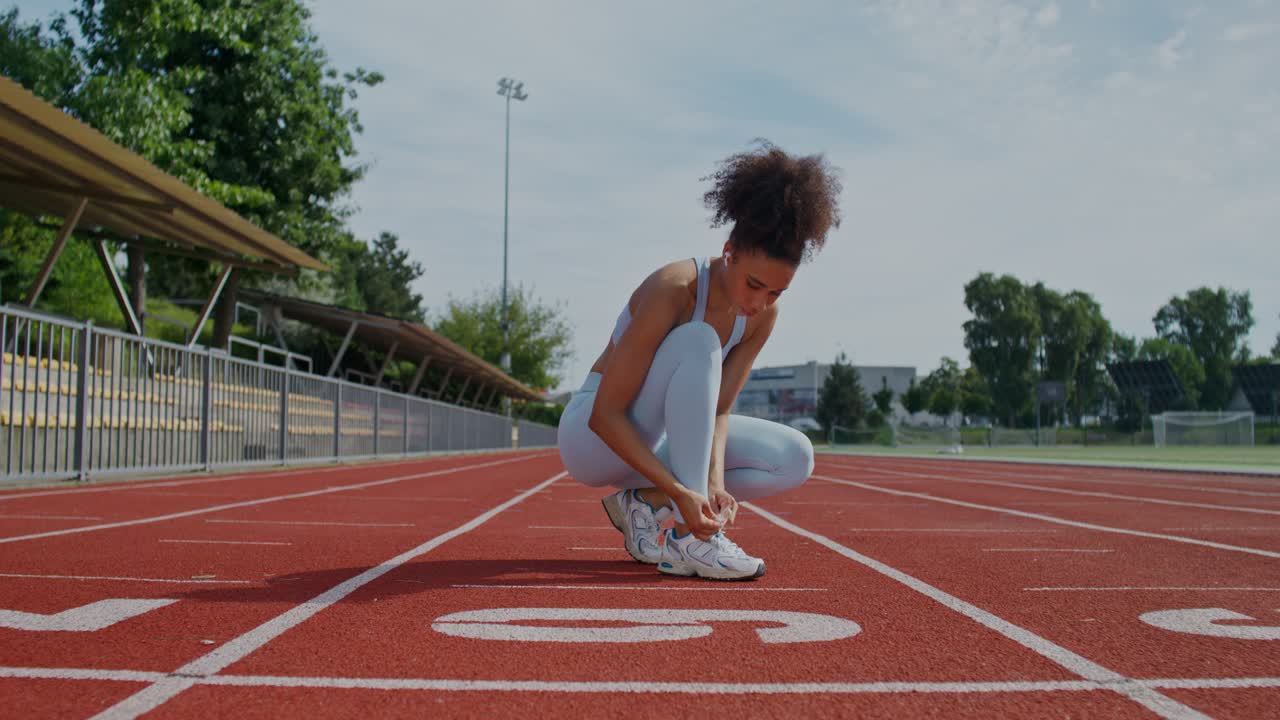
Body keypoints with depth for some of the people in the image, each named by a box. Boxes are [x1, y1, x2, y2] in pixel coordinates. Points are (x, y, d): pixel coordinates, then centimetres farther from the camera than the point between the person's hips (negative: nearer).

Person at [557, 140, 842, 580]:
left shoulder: (763, 314, -8)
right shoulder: (672, 290, -28)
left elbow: (719, 409, -6)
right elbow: (605, 415, -29)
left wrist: (715, 482, -26)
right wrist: (679, 489, -36)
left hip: (664, 438, 7)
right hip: (593, 437, -7)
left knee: (795, 458, -7)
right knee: (698, 342, -33)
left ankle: (645, 502, -6)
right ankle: (687, 538, -33)